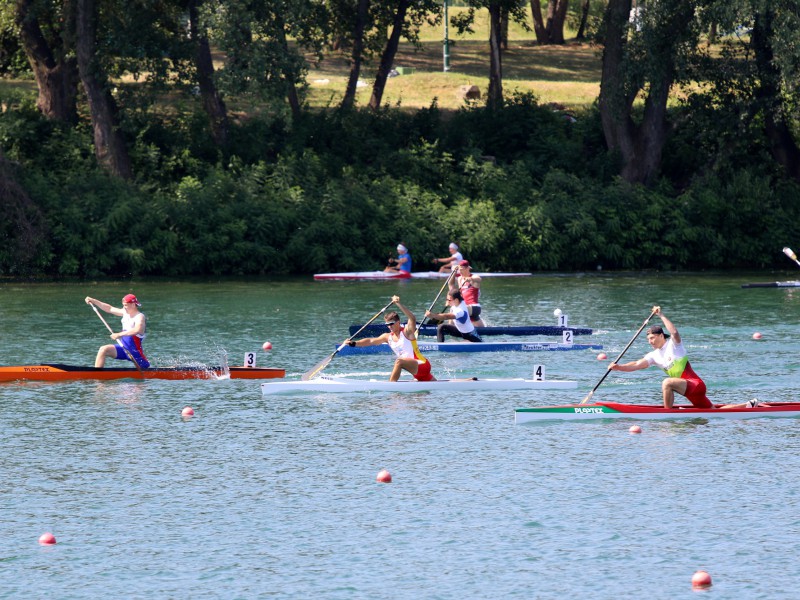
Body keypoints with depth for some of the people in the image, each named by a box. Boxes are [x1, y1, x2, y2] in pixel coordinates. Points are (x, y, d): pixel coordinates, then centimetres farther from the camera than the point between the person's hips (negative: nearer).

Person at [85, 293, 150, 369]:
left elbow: (137, 330, -37)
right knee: (103, 350, -10)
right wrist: (93, 301, 13)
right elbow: (109, 309, 17)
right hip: (124, 348, 7)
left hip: (135, 351, -7)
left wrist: (119, 334, -43)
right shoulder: (126, 313, 8)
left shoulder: (140, 317, -17)